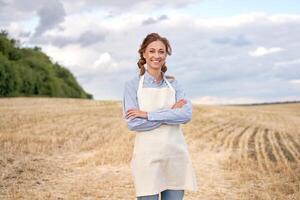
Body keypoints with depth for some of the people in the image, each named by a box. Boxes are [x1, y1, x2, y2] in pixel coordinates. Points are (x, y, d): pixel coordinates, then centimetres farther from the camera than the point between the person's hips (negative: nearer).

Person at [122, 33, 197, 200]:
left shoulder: (174, 84, 9)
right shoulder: (133, 85, 0)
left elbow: (186, 114, -8)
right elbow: (133, 123, -11)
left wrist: (148, 115, -14)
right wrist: (171, 112, -11)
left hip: (176, 154, 3)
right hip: (148, 156, -3)